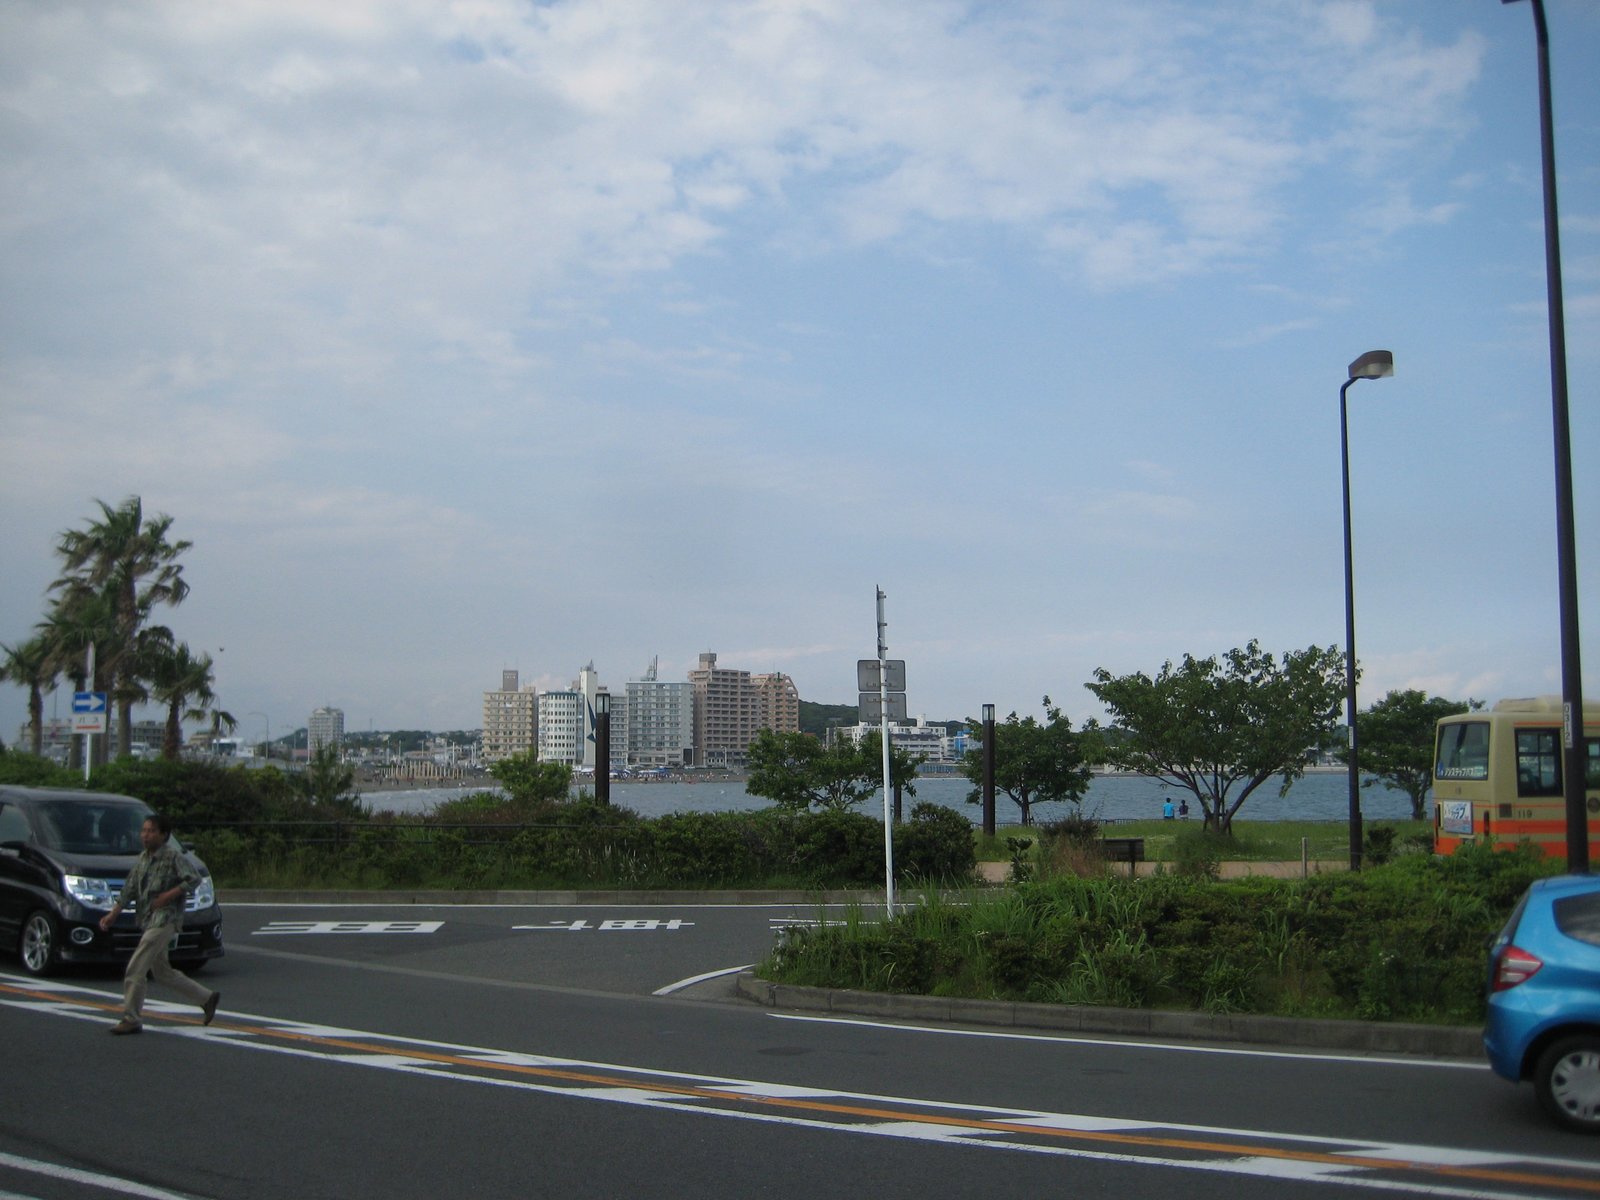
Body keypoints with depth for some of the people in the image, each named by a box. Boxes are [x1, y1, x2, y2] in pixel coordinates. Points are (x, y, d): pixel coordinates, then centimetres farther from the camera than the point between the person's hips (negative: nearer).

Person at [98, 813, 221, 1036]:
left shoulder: (173, 857, -8)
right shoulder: (143, 859, 15)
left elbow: (195, 879, -14)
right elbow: (129, 890, 14)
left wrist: (170, 894, -20)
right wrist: (113, 914, 4)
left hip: (165, 919, -9)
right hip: (148, 922, 9)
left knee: (135, 969, -13)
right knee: (162, 972, 14)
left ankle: (131, 1019, -5)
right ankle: (207, 998, 25)